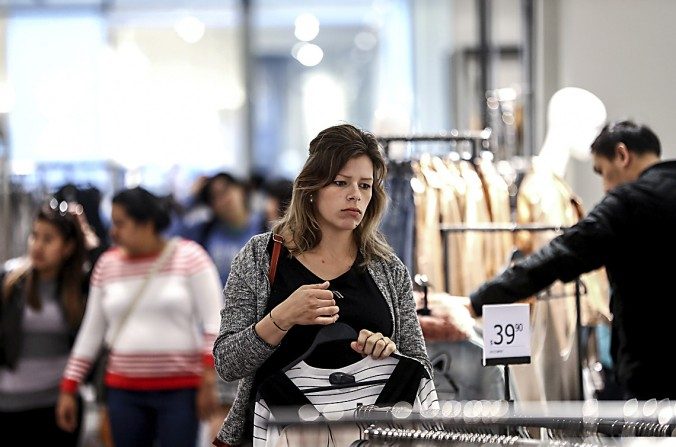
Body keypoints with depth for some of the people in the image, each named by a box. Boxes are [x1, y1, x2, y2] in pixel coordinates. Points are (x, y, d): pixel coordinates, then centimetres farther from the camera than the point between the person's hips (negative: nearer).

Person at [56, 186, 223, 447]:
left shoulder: (189, 257, -4)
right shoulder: (107, 264, 8)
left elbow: (213, 324, -6)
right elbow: (91, 332, 13)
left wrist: (208, 381, -14)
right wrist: (68, 388, 10)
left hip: (180, 390, -4)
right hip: (124, 391, 4)